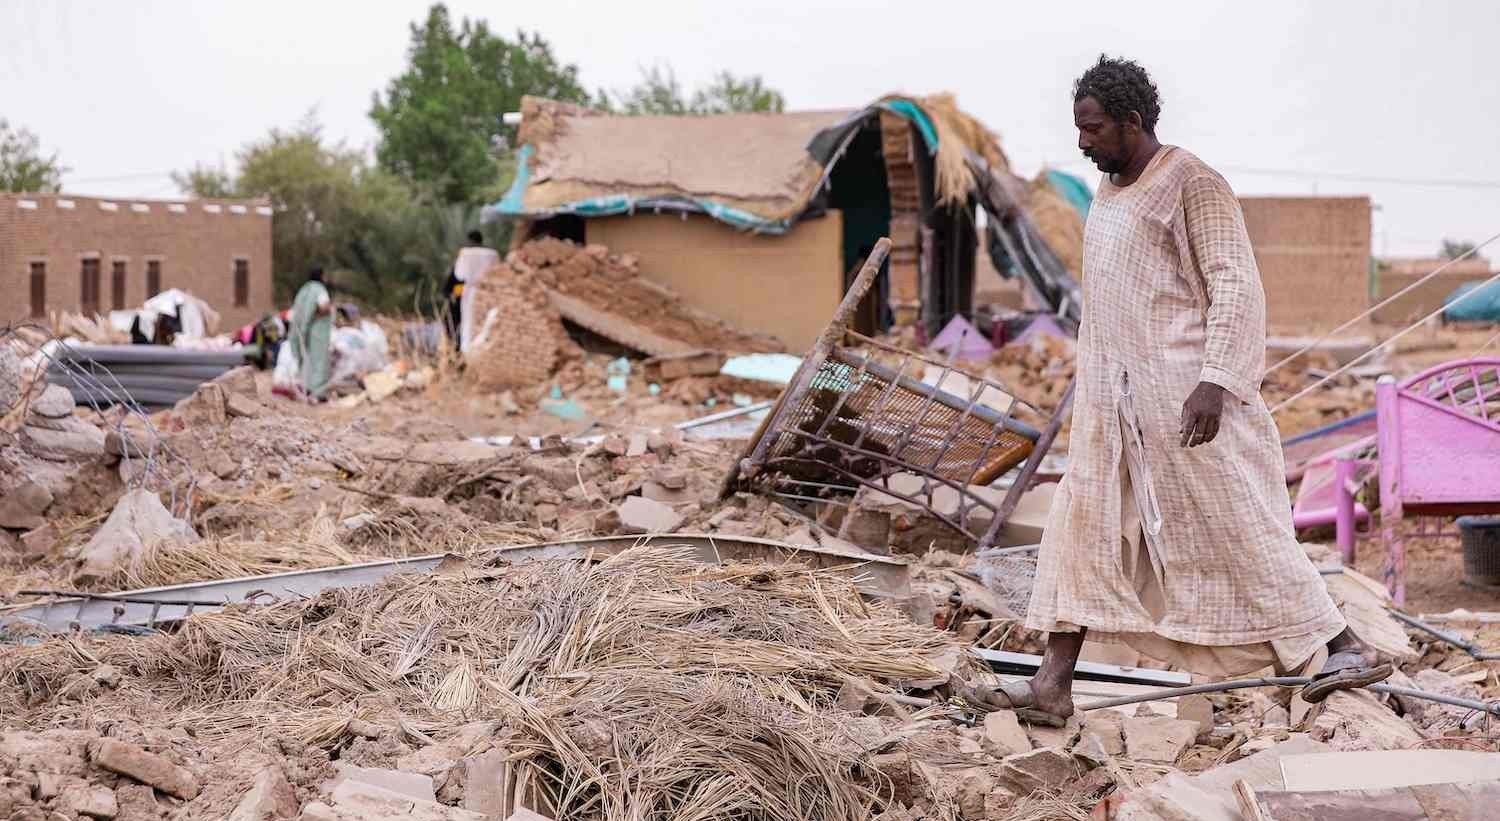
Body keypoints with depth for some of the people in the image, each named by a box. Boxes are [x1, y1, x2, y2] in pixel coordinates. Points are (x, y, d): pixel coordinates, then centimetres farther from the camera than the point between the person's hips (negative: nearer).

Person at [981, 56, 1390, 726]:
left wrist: (1214, 381, -24)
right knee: (1082, 525, 2)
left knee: (1237, 525, -5)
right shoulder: (1108, 192, 16)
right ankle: (1053, 685, 3)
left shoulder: (1192, 183, -10)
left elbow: (1235, 283, -16)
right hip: (1113, 397, 8)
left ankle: (1344, 648, 5)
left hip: (1184, 388, -8)